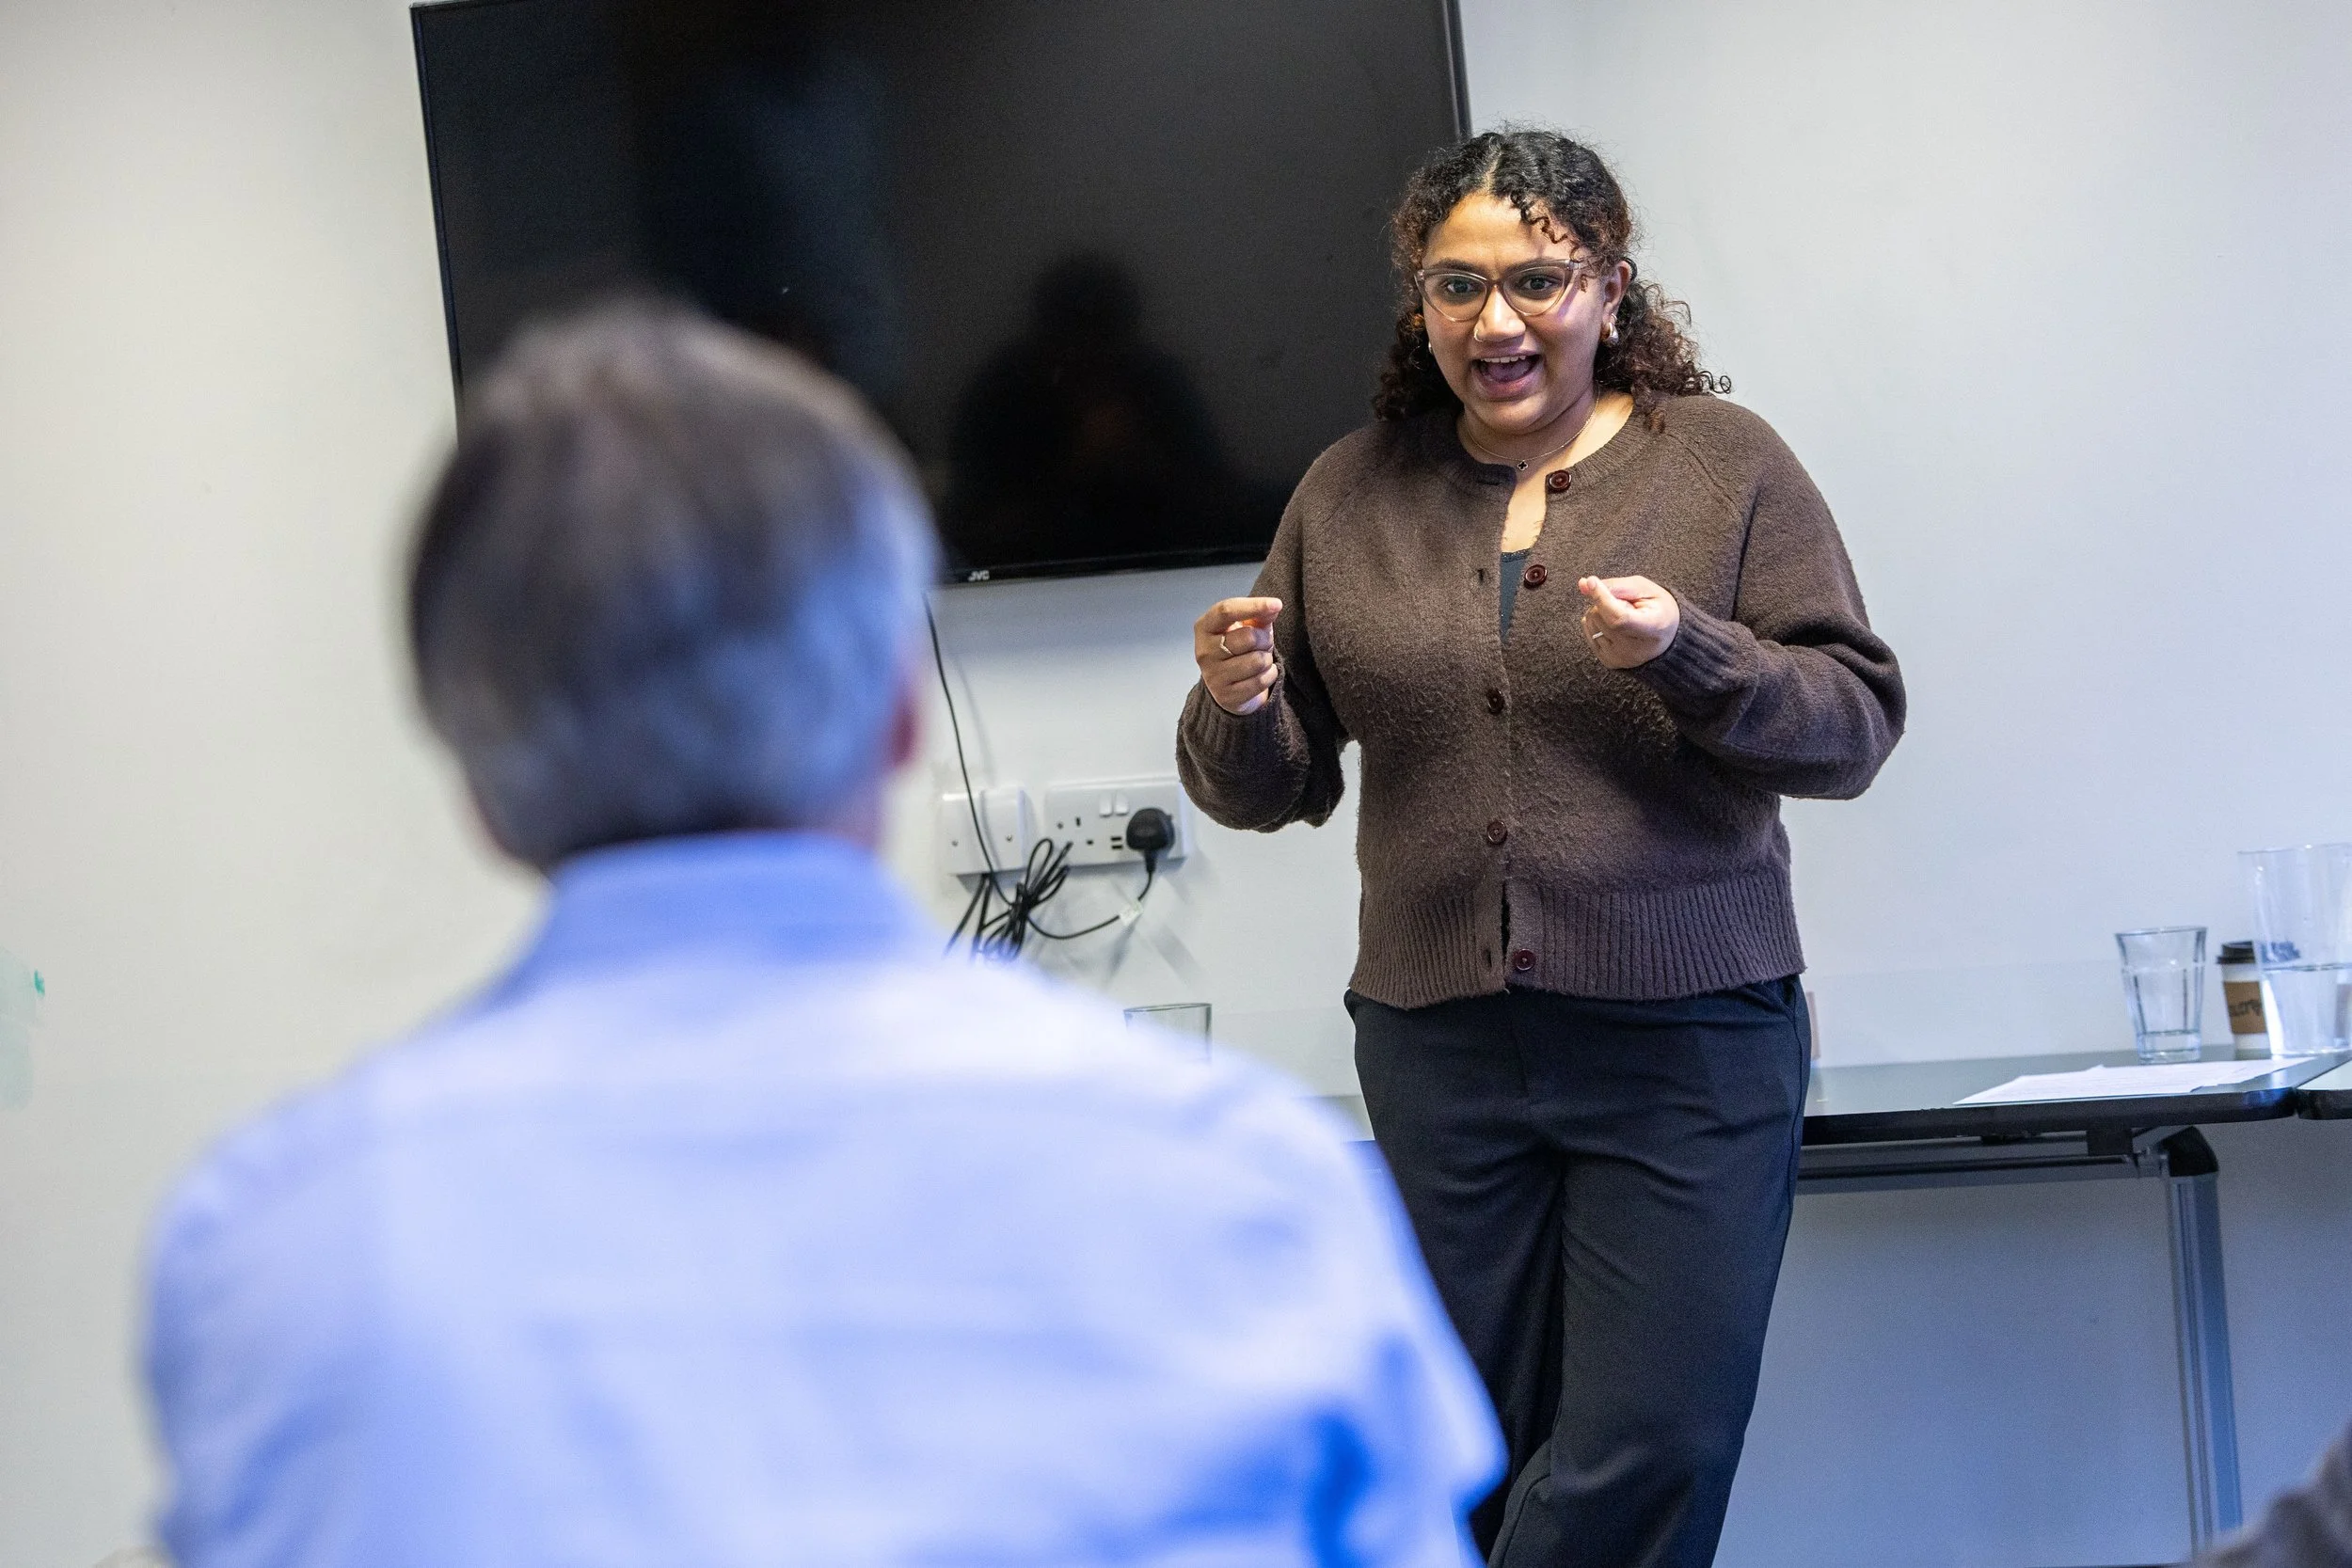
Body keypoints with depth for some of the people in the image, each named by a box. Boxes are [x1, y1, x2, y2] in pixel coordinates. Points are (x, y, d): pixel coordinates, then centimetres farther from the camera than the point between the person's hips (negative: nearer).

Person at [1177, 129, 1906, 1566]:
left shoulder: (1725, 464, 2)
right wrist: (1237, 709, -9)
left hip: (1686, 1036, -2)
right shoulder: (1350, 493, 10)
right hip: (1440, 1053, 3)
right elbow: (1270, 791, 14)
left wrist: (1687, 653, -20)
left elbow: (1857, 721, -3)